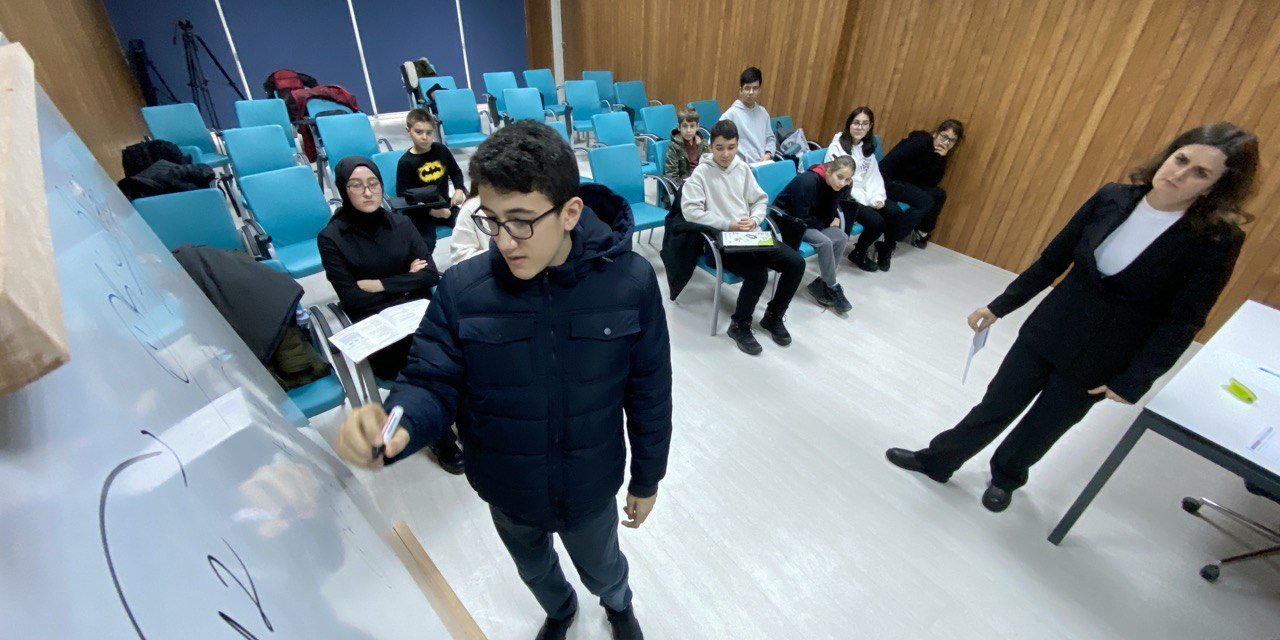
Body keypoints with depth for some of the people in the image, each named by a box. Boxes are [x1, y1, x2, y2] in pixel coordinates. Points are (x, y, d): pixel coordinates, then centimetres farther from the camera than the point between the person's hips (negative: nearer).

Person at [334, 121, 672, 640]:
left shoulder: (631, 282, -23)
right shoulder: (462, 289, -21)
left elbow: (648, 392, -12)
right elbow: (431, 383, -14)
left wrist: (646, 479, -1)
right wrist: (395, 427, -38)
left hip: (592, 489, -1)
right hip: (506, 495, 2)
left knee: (603, 571, 29)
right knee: (535, 572, 33)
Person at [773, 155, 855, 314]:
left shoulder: (833, 185, -4)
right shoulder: (807, 182, -26)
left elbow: (828, 211, 8)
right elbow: (801, 219, -24)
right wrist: (827, 224, -11)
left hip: (806, 220, 8)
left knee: (841, 237, -13)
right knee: (825, 242, -26)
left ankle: (820, 285, -5)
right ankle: (833, 289, -8)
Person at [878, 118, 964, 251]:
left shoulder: (938, 154, 7)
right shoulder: (919, 142, -17)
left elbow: (932, 183, -3)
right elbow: (888, 162, -24)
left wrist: (940, 158, -12)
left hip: (908, 184, 9)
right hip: (890, 180, -9)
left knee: (939, 194, 3)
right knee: (926, 201, -20)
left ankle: (922, 232, 17)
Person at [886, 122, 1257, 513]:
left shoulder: (1217, 239, -15)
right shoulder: (1112, 199, -8)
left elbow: (1184, 320, -10)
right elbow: (1053, 259, 1)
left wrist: (1132, 383, -12)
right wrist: (999, 307, 4)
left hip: (1100, 361, -2)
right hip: (1049, 330, 2)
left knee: (1043, 425, 15)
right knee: (996, 405, 11)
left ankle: (1006, 476, 43)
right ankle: (937, 460, 29)